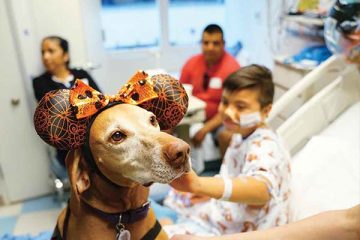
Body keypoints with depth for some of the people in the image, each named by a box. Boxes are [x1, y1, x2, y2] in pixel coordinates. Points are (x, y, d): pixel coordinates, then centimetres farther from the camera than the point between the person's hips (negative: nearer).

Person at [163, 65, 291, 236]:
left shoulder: (265, 147, -28)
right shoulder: (242, 134, 0)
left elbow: (261, 189, -49)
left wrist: (199, 185, -65)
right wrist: (211, 192, -5)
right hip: (227, 216, 9)